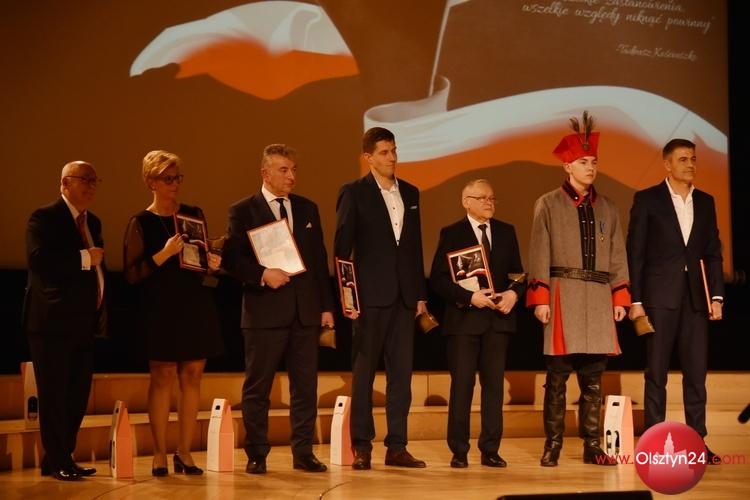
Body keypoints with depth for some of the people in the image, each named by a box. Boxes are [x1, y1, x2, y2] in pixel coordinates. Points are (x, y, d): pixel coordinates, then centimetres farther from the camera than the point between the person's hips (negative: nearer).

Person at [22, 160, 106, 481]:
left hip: (84, 323, 8)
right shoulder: (44, 218, -7)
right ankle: (57, 462, 5)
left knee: (78, 394, 9)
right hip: (53, 322, -8)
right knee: (54, 394, -2)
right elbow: (38, 259, -23)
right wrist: (83, 258, -21)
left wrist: (101, 310, 9)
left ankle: (61, 458, 19)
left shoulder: (93, 222, 17)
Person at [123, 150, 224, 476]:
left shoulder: (195, 215, 11)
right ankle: (160, 454, 2)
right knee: (162, 377, -3)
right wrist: (163, 254, -19)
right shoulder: (140, 223, -1)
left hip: (196, 306, 4)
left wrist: (212, 264, 0)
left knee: (192, 376, 3)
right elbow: (132, 274, -7)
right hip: (160, 310, -4)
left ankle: (184, 452, 10)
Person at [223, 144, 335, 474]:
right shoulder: (243, 211, 0)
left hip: (305, 311, 4)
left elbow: (320, 259, 13)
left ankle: (303, 453, 13)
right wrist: (262, 274, -20)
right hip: (264, 311, -4)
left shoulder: (308, 209, 13)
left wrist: (326, 305, 9)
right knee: (257, 388, 3)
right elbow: (232, 258, -5)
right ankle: (256, 456, 11)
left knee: (305, 386, 5)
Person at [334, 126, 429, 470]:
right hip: (371, 295, -5)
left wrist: (420, 294, 10)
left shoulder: (410, 193, 14)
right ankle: (361, 447, 7)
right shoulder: (354, 193, -2)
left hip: (404, 296, 5)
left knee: (401, 372, 5)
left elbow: (415, 246, 15)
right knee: (364, 372, 1)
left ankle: (397, 447, 11)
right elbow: (342, 247, -4)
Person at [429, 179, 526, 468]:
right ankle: (459, 451, 5)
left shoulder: (506, 232, 12)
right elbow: (438, 279, -5)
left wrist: (513, 293, -8)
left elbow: (517, 273, 13)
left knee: (494, 384, 4)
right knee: (462, 384, -2)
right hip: (464, 318, -3)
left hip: (498, 318, 3)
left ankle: (490, 450, 10)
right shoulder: (451, 234, 1)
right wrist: (470, 297, -15)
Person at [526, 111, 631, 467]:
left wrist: (620, 297, 6)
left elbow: (617, 255, 14)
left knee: (593, 377, 5)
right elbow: (539, 254, -2)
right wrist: (540, 298, -10)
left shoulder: (608, 208, 15)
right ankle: (552, 445, 4)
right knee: (557, 376, -3)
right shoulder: (548, 204, 4)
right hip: (563, 295, -3)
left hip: (599, 297, 4)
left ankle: (592, 446, 11)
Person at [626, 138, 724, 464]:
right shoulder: (647, 200, 0)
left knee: (696, 372, 3)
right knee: (656, 373, 1)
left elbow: (713, 252, 12)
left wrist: (716, 295, 3)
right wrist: (635, 300, -7)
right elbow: (635, 252, -2)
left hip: (696, 298, 4)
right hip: (660, 297, -4)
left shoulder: (705, 202, 13)